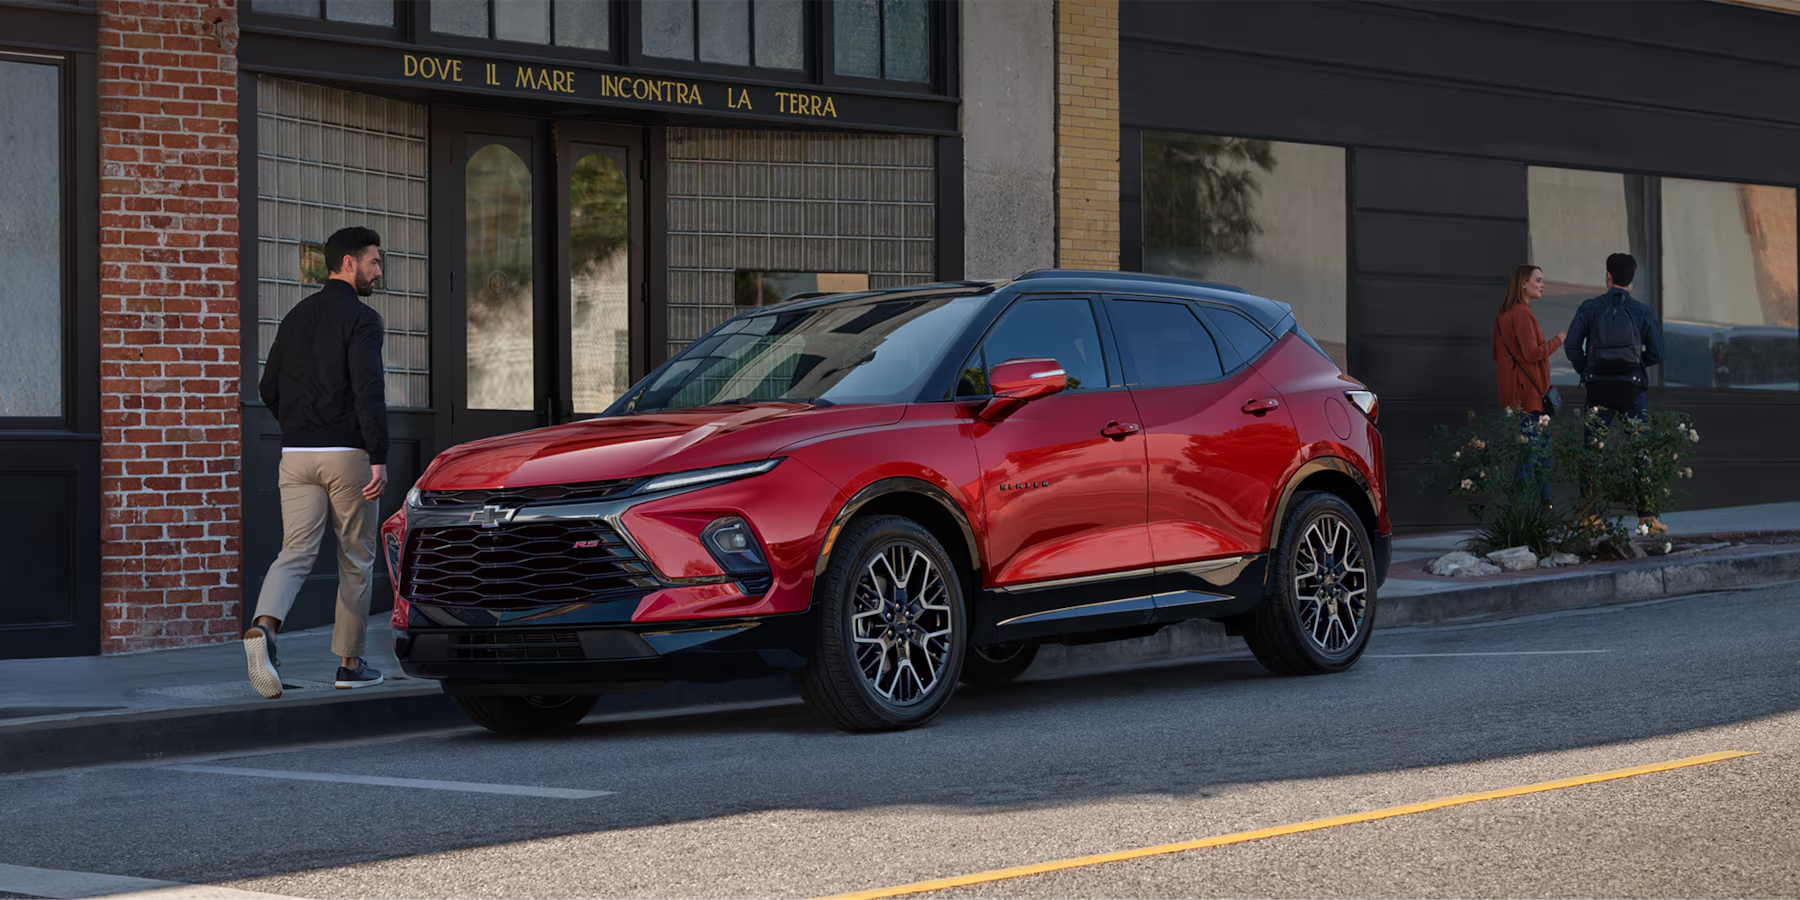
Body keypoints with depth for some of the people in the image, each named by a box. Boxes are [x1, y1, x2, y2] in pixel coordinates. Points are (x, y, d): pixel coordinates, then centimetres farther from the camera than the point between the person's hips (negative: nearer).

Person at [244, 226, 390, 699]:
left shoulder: (296, 317, 14)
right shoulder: (360, 318, -8)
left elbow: (270, 388, 18)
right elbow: (369, 391, -19)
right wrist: (379, 459, -19)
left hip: (296, 454, 5)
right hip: (347, 453, -5)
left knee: (295, 554, -1)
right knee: (356, 561, 9)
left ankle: (263, 627, -28)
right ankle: (350, 662, 15)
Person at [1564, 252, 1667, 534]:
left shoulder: (1590, 308, 0)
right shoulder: (1643, 311, 0)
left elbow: (1572, 346, -6)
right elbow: (1657, 354, -2)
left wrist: (1586, 372, 10)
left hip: (1599, 388, 0)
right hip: (1633, 388, 0)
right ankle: (1646, 517, 0)